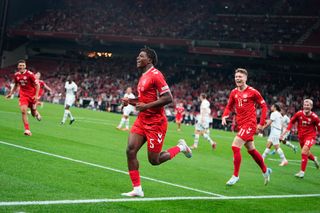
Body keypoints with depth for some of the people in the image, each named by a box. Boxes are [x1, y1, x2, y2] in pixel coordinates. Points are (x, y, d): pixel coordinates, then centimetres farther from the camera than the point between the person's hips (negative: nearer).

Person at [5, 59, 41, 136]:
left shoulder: (30, 74, -15)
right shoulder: (16, 75, 0)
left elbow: (37, 85, -11)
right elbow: (16, 85, 19)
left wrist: (36, 95, -19)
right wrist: (11, 93, 15)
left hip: (32, 95, -3)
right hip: (23, 95, 3)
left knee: (33, 113, 9)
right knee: (23, 111, -19)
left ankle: (36, 113, 50)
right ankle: (27, 130, -16)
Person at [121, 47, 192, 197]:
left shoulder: (155, 75, -15)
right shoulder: (143, 76, 14)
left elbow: (168, 98, -21)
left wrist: (146, 106, -22)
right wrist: (130, 101, 8)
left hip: (155, 123, -8)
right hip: (142, 120, 8)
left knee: (154, 160, 0)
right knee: (130, 151, -7)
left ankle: (181, 147, 24)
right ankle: (137, 189, -1)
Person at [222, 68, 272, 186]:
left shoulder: (253, 92, -11)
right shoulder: (234, 92, 6)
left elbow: (264, 106, -5)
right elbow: (229, 106, 15)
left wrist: (261, 123, -9)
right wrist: (224, 116, -5)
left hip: (249, 124, -7)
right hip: (241, 124, 7)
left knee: (235, 147, -17)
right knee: (251, 150, 17)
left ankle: (235, 176, -6)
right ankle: (265, 170, 37)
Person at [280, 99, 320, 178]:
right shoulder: (299, 114, -9)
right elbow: (291, 122, 1)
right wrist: (284, 132, -4)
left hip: (310, 136, -4)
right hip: (301, 136, 4)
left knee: (304, 152, -20)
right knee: (306, 153, 18)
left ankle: (302, 171, -11)